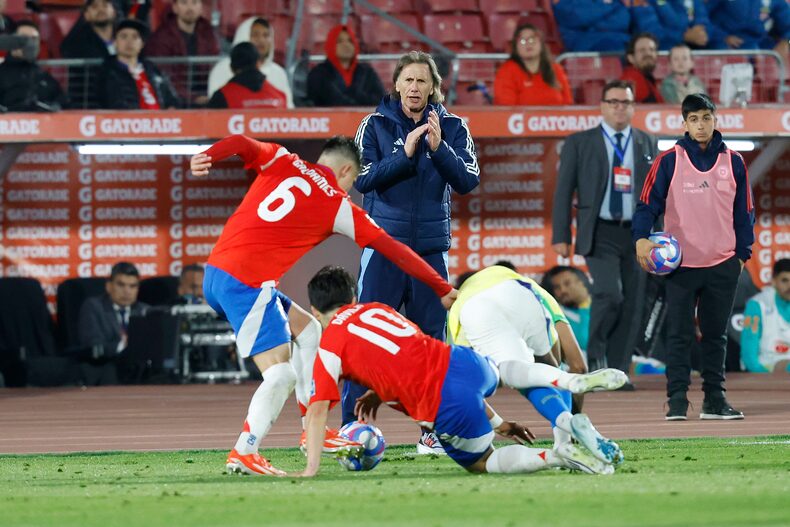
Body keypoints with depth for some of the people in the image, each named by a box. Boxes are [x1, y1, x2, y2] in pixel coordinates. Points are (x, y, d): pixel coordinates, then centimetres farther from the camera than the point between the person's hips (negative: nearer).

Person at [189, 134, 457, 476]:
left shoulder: (283, 163, 15)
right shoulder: (337, 205, 4)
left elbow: (241, 143, -4)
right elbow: (393, 250, 7)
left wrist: (207, 157, -21)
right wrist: (442, 289, 12)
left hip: (215, 272, 7)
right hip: (248, 283, -7)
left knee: (307, 329, 21)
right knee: (281, 375, -6)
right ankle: (243, 454, -18)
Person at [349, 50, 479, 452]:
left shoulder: (452, 128, 4)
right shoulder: (375, 125, 0)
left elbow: (468, 181, -5)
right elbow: (363, 178, -8)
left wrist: (439, 148, -19)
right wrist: (405, 154, -19)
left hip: (431, 246, 2)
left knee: (431, 338, 5)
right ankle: (351, 426, -3)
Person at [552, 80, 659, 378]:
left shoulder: (647, 144, 13)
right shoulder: (579, 143, 5)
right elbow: (563, 191, 3)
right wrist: (560, 236, -5)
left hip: (637, 233, 3)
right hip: (601, 233, -3)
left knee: (631, 304, 1)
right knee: (610, 294, -20)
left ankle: (617, 372, 9)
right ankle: (596, 357, 0)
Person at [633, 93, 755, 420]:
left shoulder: (733, 162, 7)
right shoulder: (669, 161, -1)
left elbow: (744, 211, 11)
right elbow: (648, 202, -4)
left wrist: (742, 253, 8)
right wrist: (641, 238, -19)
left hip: (722, 266, 3)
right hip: (681, 264, -3)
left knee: (716, 335, 9)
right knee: (679, 335, -5)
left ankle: (714, 399, 14)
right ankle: (677, 400, -5)